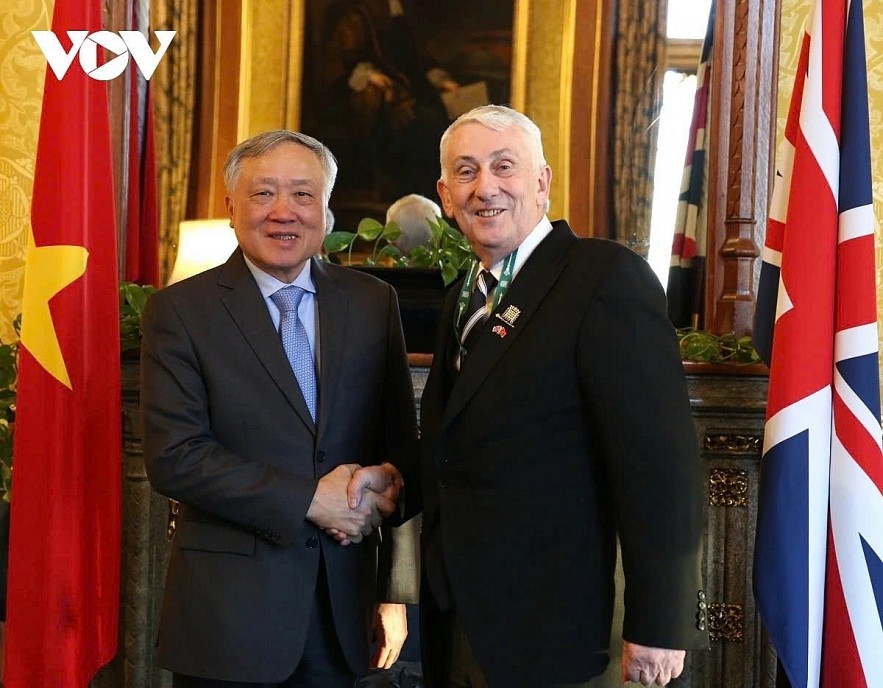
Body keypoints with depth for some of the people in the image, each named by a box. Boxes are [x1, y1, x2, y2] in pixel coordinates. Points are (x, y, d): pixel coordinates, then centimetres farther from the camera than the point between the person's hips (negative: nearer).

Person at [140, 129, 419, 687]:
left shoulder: (373, 302, 5)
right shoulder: (180, 310, -5)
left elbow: (399, 435, 11)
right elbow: (174, 457, -12)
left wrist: (386, 477, -11)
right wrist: (309, 499, -17)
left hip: (345, 600, 3)